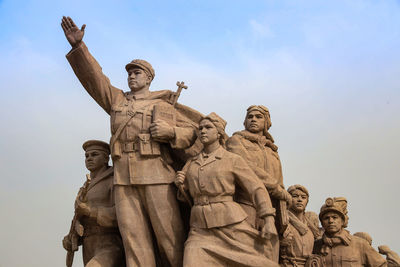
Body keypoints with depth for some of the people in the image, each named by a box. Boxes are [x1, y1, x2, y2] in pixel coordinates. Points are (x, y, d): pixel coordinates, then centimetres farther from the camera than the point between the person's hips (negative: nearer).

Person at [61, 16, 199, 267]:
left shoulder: (163, 105, 13)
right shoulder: (117, 101, 22)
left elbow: (192, 131, 12)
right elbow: (94, 77, 12)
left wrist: (169, 131, -8)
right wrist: (78, 46, 0)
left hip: (156, 176, -3)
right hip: (124, 179, 3)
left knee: (170, 236, -4)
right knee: (134, 240, -2)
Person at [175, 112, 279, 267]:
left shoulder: (233, 160, 4)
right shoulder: (191, 163, 16)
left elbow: (257, 189, 0)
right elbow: (185, 195, 24)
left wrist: (269, 220, -11)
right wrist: (179, 184, 1)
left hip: (231, 225, -2)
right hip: (201, 229, 3)